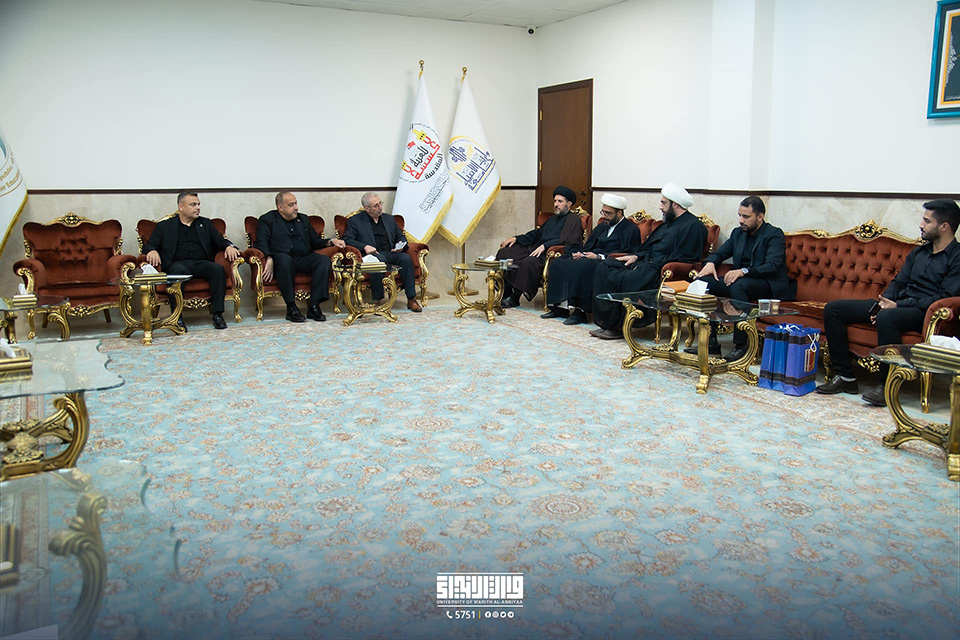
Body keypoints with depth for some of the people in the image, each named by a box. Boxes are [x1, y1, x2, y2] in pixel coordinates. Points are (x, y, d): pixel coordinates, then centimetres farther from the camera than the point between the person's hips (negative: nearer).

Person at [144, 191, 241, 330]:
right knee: (177, 270, -38)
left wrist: (229, 246, -5)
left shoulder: (206, 224, 25)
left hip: (201, 263, 2)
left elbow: (220, 241, 20)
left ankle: (217, 315, -31)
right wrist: (152, 251, -13)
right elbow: (149, 246, 12)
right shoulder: (165, 226, 18)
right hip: (178, 263, -2)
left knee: (218, 269, -31)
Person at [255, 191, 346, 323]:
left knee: (324, 259, -26)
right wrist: (269, 259, -19)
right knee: (284, 259, -40)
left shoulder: (303, 219, 27)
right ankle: (291, 307, -33)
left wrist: (331, 242, 8)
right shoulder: (267, 220, 12)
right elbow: (261, 243, 0)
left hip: (304, 260, 4)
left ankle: (314, 306, -29)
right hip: (283, 260, -4)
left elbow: (315, 241, 28)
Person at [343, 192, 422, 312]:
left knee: (406, 258, -28)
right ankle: (377, 300, -32)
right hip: (372, 254, -4)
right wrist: (365, 246, -17)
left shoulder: (389, 218, 24)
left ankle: (411, 299, -25)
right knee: (379, 259, -38)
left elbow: (401, 236, 27)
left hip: (391, 253, 4)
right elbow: (347, 239, -1)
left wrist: (401, 245, 3)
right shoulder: (355, 221, 10)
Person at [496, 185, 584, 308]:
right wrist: (516, 238, 17)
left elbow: (566, 241, -13)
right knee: (503, 253, -6)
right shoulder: (552, 219, 29)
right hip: (535, 249, 9)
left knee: (529, 262, -38)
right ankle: (505, 294, -11)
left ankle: (514, 298, -23)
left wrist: (545, 246, -22)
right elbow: (536, 234, 31)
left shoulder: (573, 219, 2)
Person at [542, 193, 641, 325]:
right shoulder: (602, 226, 25)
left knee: (581, 266, -37)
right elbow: (588, 245, 23)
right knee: (557, 263, -12)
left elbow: (626, 253, -12)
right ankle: (559, 306, -15)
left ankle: (579, 310, -35)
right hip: (590, 258, 8)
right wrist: (579, 253, -1)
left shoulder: (631, 229, 1)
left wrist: (599, 256, -18)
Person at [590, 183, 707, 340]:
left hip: (661, 271, -10)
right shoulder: (669, 223, 24)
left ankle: (618, 326, -14)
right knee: (605, 267, -7)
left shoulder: (693, 226, -7)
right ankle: (607, 321, -11)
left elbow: (680, 259, -15)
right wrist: (636, 256, 8)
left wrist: (654, 265, -17)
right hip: (647, 263, 10)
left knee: (625, 279, -31)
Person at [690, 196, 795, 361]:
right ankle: (711, 341, -15)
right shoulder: (738, 233, 14)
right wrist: (710, 262, -10)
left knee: (739, 285, -38)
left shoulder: (775, 235, -7)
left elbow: (773, 266, -21)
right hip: (740, 280, 7)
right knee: (705, 281, -15)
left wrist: (744, 271, -37)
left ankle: (741, 346, -33)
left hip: (770, 285, -7)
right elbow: (719, 253, 16)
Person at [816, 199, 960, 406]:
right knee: (833, 309, -7)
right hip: (896, 305, 8)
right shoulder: (918, 252, 22)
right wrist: (884, 302, -2)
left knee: (886, 317, -42)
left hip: (923, 312, -8)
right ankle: (846, 376, -10)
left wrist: (898, 305, -19)